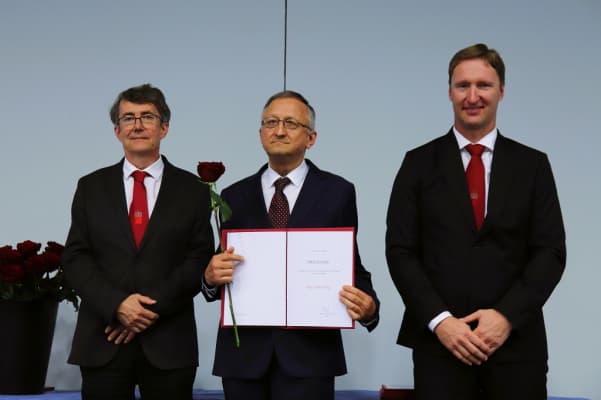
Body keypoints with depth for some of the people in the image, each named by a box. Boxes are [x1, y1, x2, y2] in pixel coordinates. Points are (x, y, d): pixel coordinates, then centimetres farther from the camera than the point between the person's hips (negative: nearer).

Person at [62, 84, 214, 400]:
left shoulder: (193, 190, 6)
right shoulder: (91, 187, 9)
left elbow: (200, 260, 0)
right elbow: (75, 258, 3)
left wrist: (153, 308, -11)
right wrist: (117, 304, -12)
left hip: (169, 342, -1)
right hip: (103, 341, 1)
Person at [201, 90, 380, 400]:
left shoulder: (338, 192, 4)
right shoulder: (234, 197, 11)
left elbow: (352, 264, 2)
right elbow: (224, 273, 10)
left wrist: (369, 307, -16)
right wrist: (211, 276, -12)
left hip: (309, 351, -2)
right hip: (244, 352, 2)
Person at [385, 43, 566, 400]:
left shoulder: (533, 165, 6)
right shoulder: (420, 163, 5)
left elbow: (551, 252, 1)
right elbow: (400, 251, 0)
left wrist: (507, 315, -11)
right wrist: (439, 320, -11)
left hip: (516, 343, 1)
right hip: (440, 342, 0)